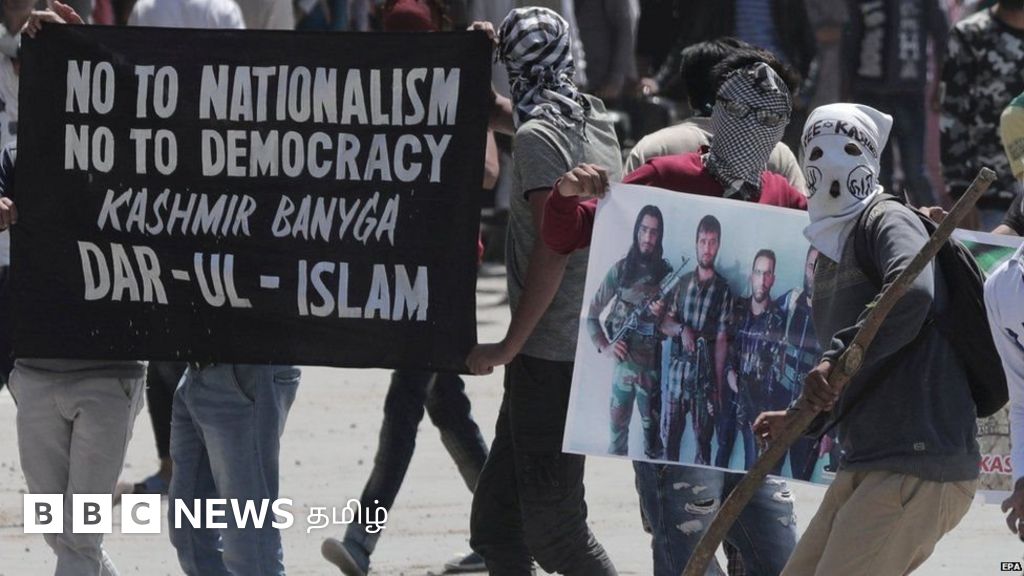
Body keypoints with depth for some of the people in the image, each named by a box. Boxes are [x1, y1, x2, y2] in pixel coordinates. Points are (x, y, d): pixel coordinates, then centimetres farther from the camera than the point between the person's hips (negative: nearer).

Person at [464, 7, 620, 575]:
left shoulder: (539, 135, -14)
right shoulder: (597, 122, 11)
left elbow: (552, 247, -20)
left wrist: (511, 345, -15)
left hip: (551, 356, -9)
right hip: (592, 347, 9)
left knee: (553, 529, -5)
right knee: (496, 517, 11)